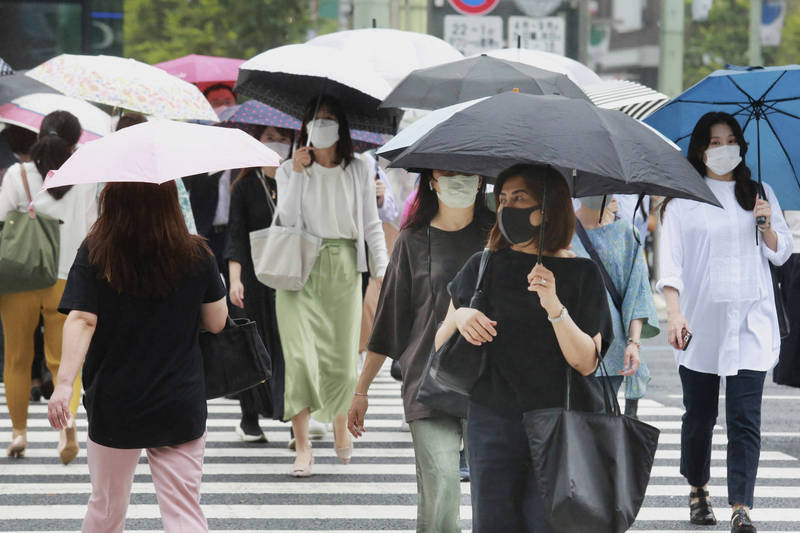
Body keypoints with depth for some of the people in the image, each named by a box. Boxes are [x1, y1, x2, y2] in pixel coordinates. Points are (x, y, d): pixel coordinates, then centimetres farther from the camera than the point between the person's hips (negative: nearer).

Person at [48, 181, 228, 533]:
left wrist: (65, 382, -25)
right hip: (181, 407, 0)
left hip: (114, 407, 0)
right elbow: (216, 322, 4)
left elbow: (81, 320, -18)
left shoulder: (94, 255, -7)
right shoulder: (196, 256, -4)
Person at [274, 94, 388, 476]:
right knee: (300, 354, -12)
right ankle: (302, 447, -10)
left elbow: (372, 225, 8)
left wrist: (382, 270, 0)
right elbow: (287, 219, -8)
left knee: (343, 355, 2)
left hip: (344, 269, 1)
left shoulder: (359, 172, 9)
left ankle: (341, 425, 31)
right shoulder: (290, 170, 6)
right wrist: (299, 173, -10)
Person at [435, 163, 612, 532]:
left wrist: (554, 307, -18)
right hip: (491, 421, 2)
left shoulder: (580, 273, 2)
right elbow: (440, 345, 14)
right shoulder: (483, 267, 10)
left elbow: (586, 362, -5)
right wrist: (459, 317, -7)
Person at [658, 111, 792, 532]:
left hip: (750, 322, 1)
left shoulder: (759, 193, 11)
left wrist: (767, 226, -6)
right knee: (699, 414, 8)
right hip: (700, 322, -1)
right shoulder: (683, 199, 3)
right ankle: (698, 490, 29)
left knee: (745, 416, -9)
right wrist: (674, 313, -17)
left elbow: (781, 254, 15)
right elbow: (670, 261, -4)